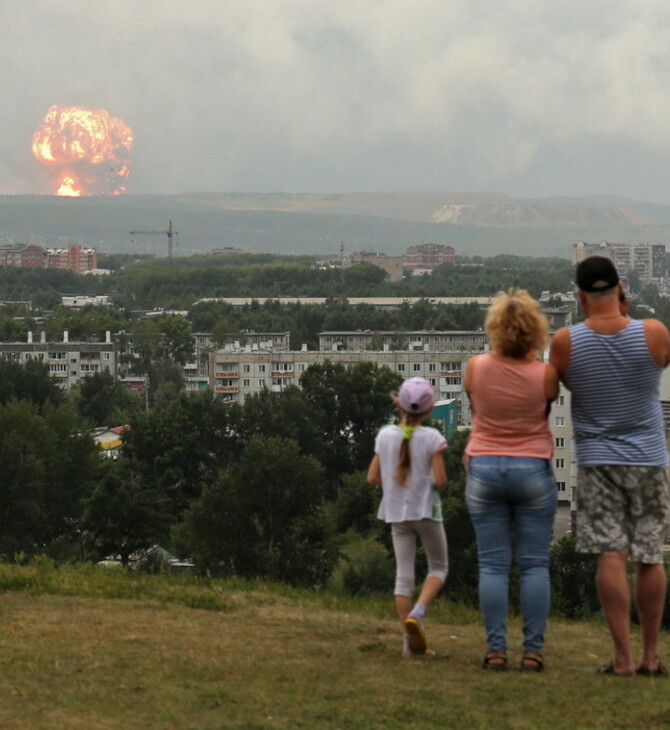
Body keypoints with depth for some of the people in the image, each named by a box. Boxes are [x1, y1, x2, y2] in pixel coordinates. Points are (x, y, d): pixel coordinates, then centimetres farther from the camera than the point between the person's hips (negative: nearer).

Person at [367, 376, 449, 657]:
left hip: (396, 512, 4)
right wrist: (435, 486, 6)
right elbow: (440, 480, -16)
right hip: (425, 510, -3)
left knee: (403, 574, 6)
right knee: (439, 566, 13)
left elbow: (373, 477, 1)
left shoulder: (385, 435, -2)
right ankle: (417, 613, -12)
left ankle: (410, 641, 3)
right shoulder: (431, 437, -13)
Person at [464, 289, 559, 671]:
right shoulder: (545, 374, -10)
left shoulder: (476, 368, -5)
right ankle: (533, 650, 1)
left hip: (484, 468, 1)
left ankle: (496, 650, 0)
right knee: (535, 565, 4)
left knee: (493, 565, 3)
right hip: (534, 469, -1)